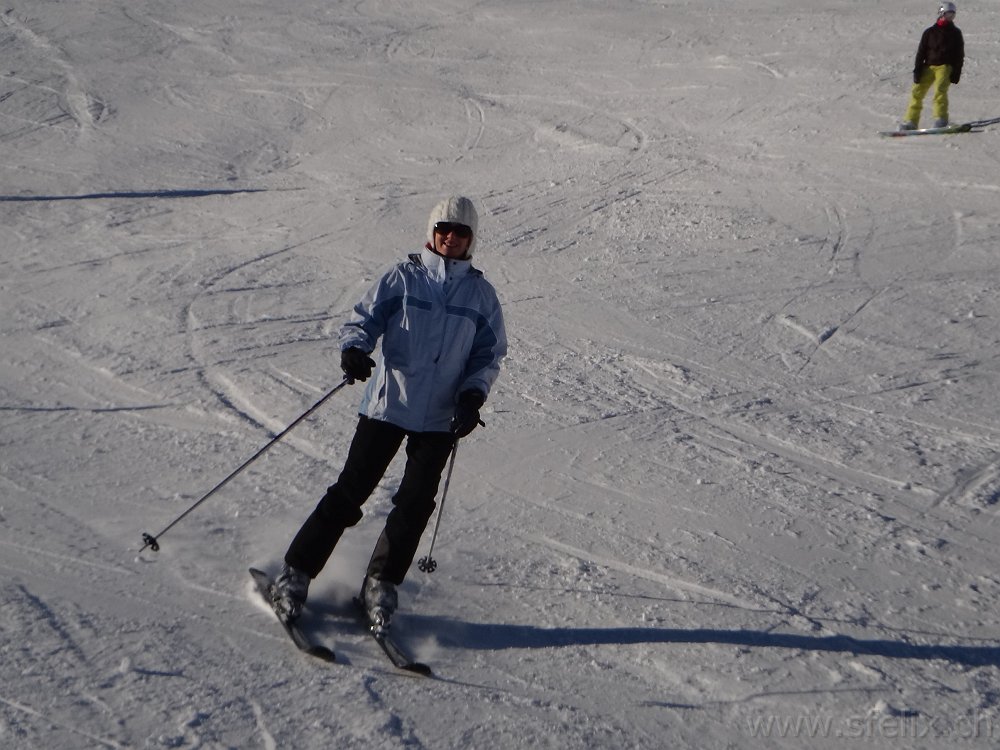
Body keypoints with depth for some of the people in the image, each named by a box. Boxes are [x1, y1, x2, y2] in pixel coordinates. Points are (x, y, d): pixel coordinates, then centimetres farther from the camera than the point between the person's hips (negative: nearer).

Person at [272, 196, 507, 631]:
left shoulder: (481, 294, 7)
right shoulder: (403, 278, 2)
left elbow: (489, 354, 9)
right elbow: (364, 320, 0)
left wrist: (473, 394, -8)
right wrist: (354, 349, -22)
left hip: (440, 419, 2)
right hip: (387, 405, -2)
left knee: (415, 504, 0)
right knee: (351, 490, -3)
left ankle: (382, 584, 17)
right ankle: (296, 572, 7)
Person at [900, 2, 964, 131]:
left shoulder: (955, 33, 9)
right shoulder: (929, 32, 9)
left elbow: (960, 55, 9)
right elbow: (921, 52, 8)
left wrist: (956, 72, -1)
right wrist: (917, 71, -1)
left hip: (945, 66, -2)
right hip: (928, 66, 2)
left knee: (940, 89, -25)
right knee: (917, 91, -6)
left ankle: (941, 119, -28)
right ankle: (911, 121, 1)